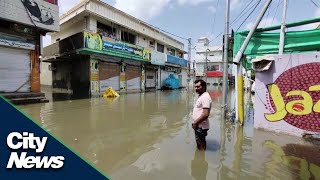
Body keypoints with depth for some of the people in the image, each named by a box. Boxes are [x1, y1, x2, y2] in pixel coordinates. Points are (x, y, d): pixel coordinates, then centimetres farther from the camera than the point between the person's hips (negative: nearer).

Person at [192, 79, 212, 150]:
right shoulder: (201, 96, 11)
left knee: (201, 146, 5)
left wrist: (195, 122, -19)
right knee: (199, 143, 23)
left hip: (201, 126, -10)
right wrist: (195, 123, 12)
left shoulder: (205, 97, -21)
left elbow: (205, 114, -28)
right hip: (198, 126, 10)